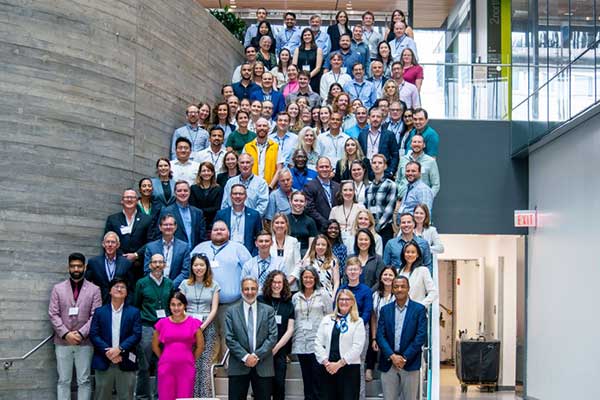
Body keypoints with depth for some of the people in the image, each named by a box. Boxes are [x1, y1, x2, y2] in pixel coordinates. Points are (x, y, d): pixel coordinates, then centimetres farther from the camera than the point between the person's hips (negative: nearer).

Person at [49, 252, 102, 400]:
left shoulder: (94, 290, 3)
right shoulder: (58, 288, 6)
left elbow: (96, 316, -3)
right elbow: (53, 314, 0)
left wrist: (81, 333, -14)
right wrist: (66, 334, -11)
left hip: (85, 342, -1)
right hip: (62, 341, 1)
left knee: (84, 381, 4)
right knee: (63, 380, 5)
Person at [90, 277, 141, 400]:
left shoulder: (134, 312, 5)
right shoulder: (100, 312, 7)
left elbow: (137, 334, -4)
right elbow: (93, 334, 0)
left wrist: (119, 349, -16)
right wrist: (107, 351, -13)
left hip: (126, 363, -1)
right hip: (103, 362, 1)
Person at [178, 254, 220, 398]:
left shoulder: (214, 285, 8)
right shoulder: (185, 284, 10)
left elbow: (214, 309, 4)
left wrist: (203, 325, -8)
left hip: (207, 326, -1)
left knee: (205, 363, -6)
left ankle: (205, 395, -3)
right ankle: (192, 395, 1)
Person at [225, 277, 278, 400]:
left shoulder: (268, 310, 7)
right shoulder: (232, 311, 6)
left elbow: (273, 336, -1)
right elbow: (229, 338, -1)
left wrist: (257, 355, -11)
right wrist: (245, 357, -12)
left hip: (263, 366, 1)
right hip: (238, 366, 0)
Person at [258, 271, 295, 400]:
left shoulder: (288, 304, 10)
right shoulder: (260, 300, 2)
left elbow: (290, 329, 6)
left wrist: (276, 348, -6)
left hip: (280, 350, 2)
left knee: (279, 383, 2)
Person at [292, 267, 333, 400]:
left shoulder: (323, 294, 3)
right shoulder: (296, 297, 13)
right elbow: (293, 320, 16)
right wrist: (293, 338, 10)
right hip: (301, 344, 4)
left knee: (317, 378, -6)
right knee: (307, 378, 9)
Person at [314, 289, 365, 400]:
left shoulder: (358, 322, 3)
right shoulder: (327, 319, 12)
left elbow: (357, 347, -7)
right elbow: (318, 343, 6)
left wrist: (339, 364, -12)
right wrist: (326, 362, -8)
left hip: (349, 367, -3)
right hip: (327, 368, 3)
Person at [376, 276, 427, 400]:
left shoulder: (419, 309, 1)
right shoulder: (385, 310, 8)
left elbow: (421, 336, -6)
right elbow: (380, 336, 2)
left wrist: (405, 357, -11)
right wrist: (392, 356, -11)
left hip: (410, 363, -2)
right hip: (388, 362, 2)